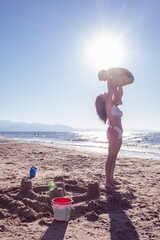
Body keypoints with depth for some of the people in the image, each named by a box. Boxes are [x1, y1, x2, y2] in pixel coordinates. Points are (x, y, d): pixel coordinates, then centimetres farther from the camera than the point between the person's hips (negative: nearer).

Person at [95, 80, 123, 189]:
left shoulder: (114, 104, 21)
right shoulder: (108, 103, -1)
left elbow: (119, 93, 29)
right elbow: (111, 89, -6)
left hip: (118, 133, 9)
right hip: (113, 131, -9)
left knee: (114, 157, 10)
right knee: (111, 157, -9)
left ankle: (111, 178, 17)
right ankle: (108, 182, -7)